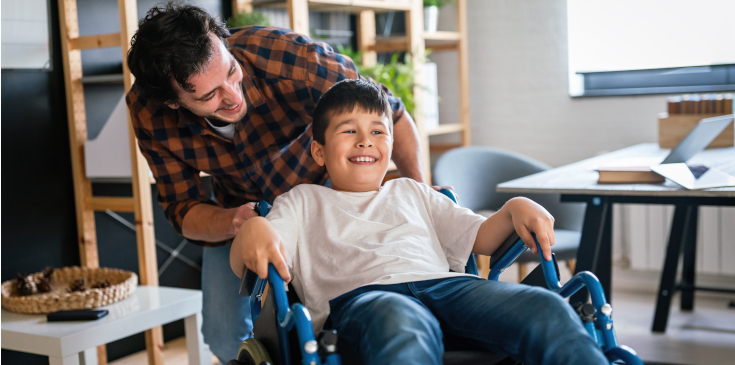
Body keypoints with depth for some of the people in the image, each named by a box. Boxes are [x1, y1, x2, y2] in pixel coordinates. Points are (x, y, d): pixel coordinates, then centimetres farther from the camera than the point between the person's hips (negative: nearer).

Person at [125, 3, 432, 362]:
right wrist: (233, 222, -41)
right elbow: (184, 210, -20)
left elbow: (390, 114, -23)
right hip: (237, 207, 3)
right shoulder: (148, 112, -28)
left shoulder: (291, 57, -39)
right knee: (225, 332, 0)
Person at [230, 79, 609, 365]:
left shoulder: (411, 192, 36)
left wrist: (514, 208, 11)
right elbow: (241, 263, 11)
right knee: (404, 331, -44)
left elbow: (479, 238, 32)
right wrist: (254, 228, -14)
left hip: (443, 283, 4)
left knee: (548, 309, -25)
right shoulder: (304, 201, 26)